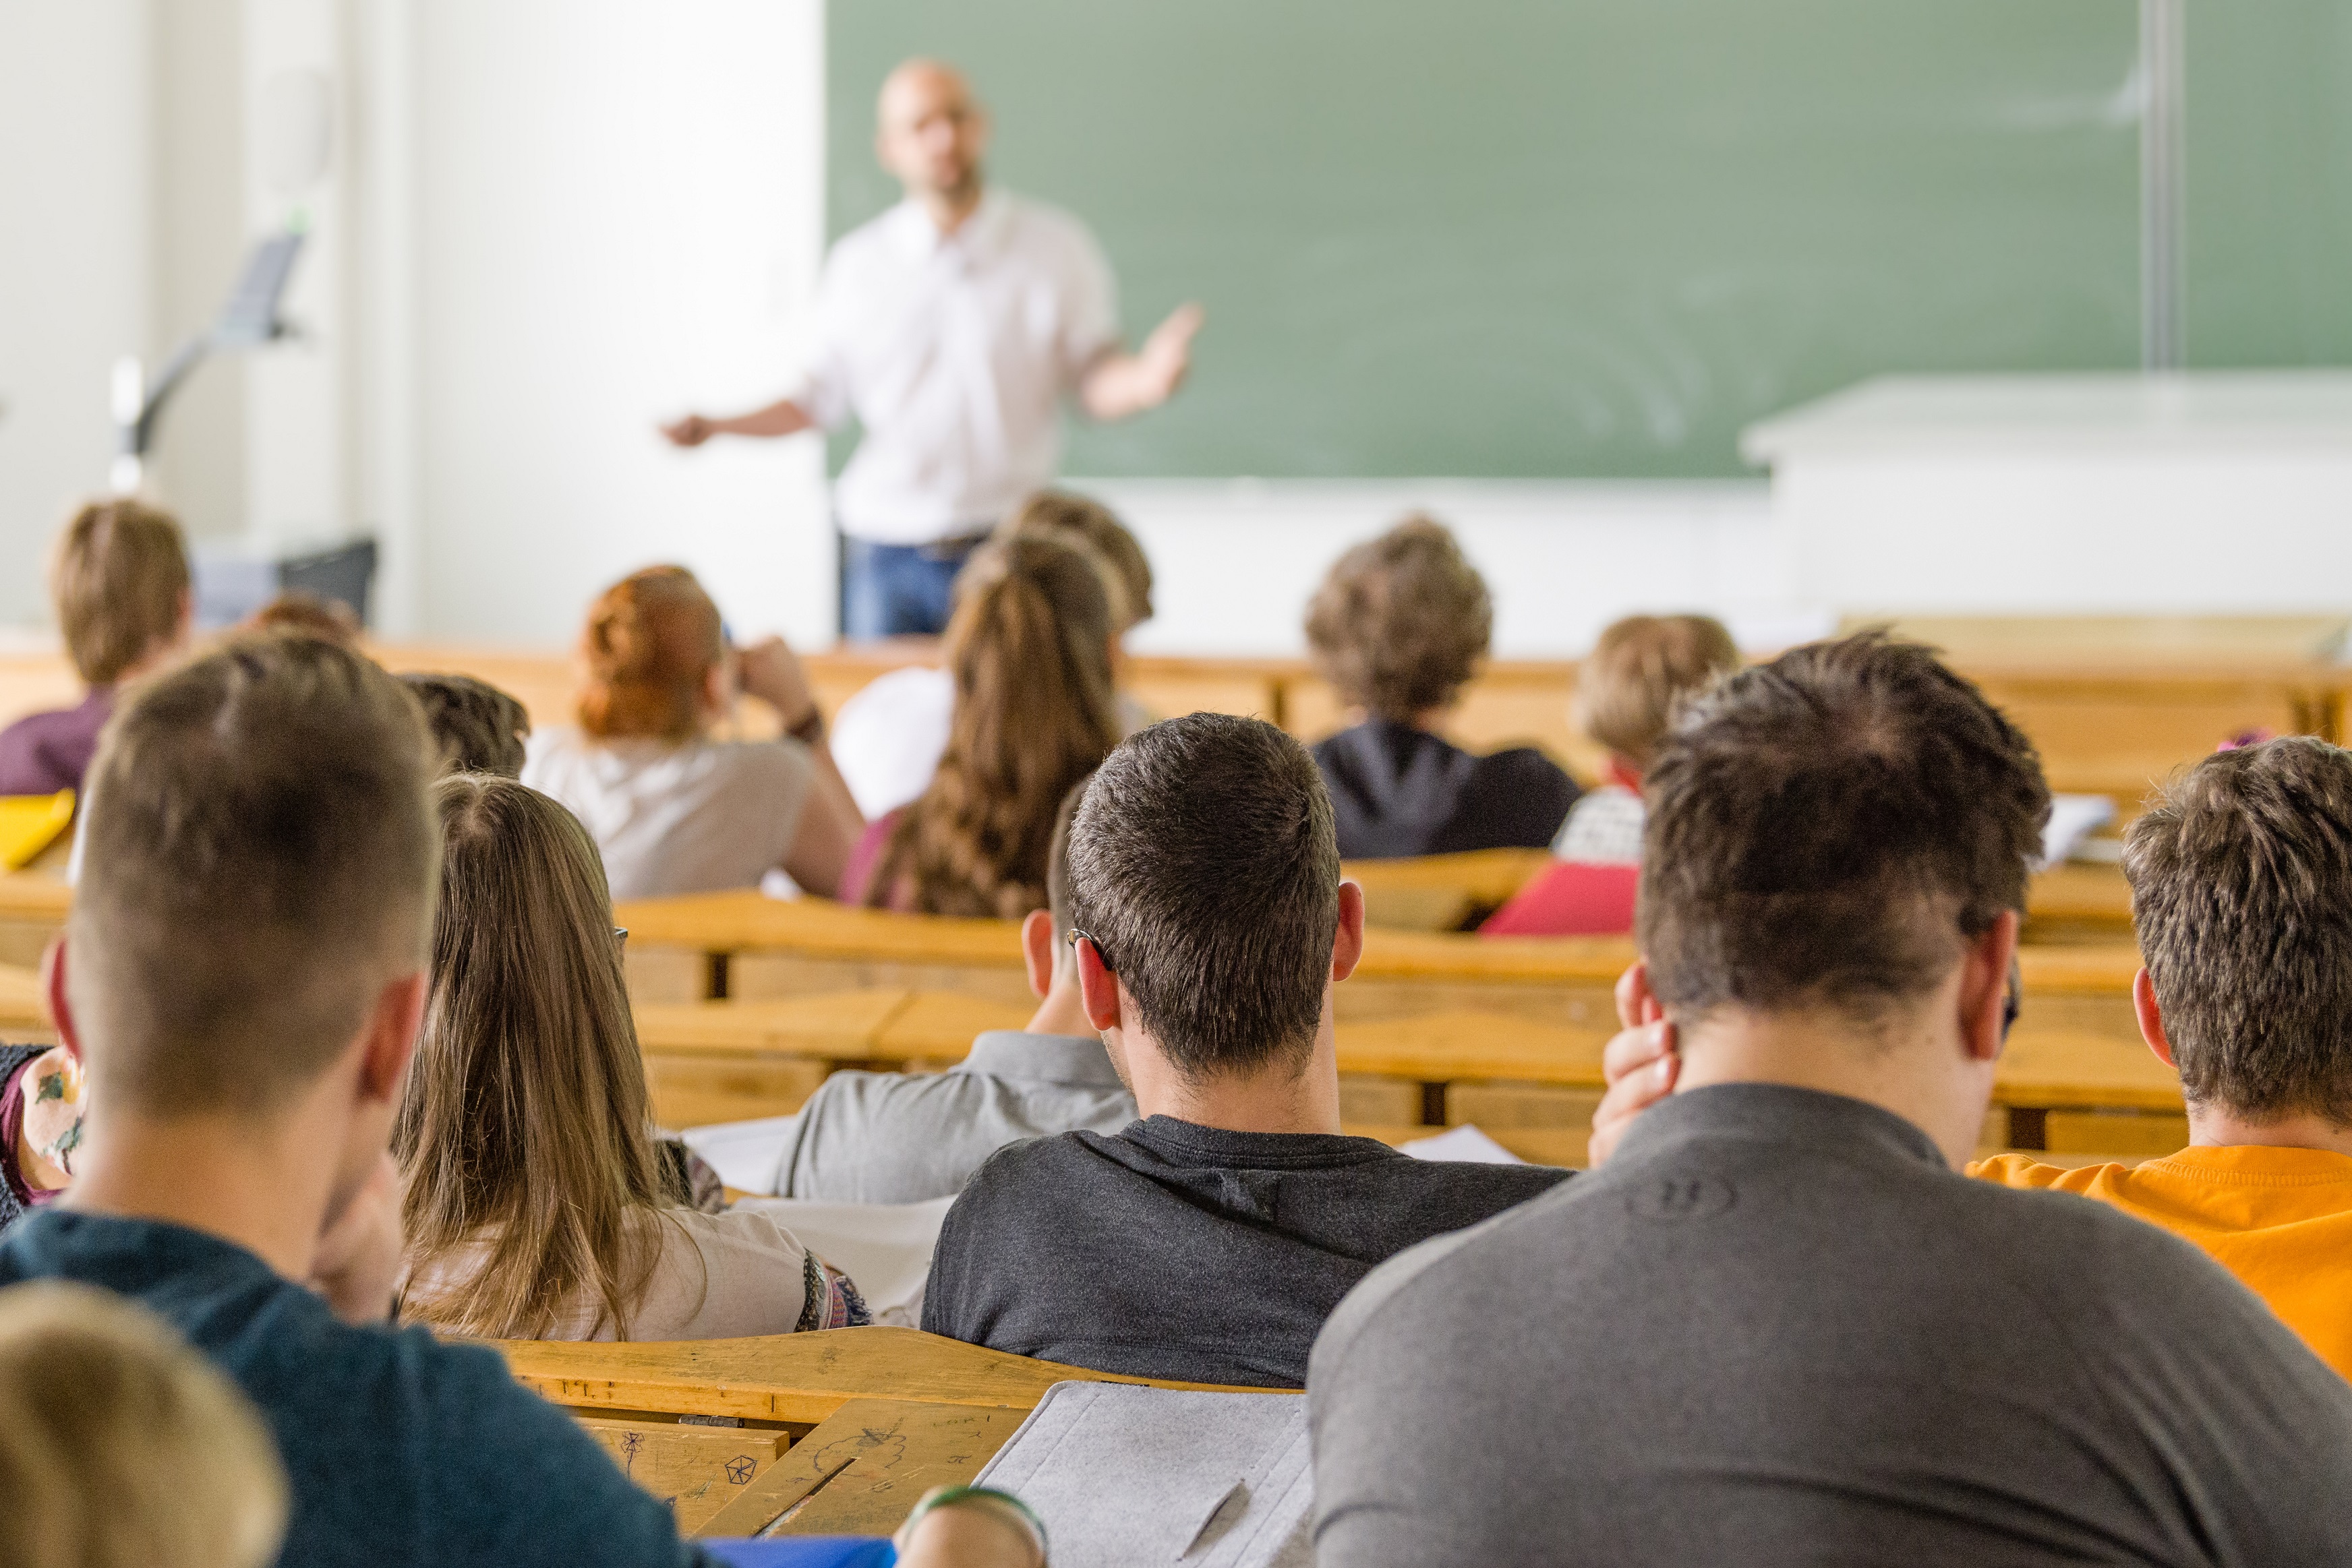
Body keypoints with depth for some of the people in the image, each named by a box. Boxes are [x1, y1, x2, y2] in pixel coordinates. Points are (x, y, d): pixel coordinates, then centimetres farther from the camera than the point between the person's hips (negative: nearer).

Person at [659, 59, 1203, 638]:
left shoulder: (1056, 248, 2)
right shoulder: (856, 264, 7)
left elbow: (1094, 381, 3)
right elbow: (822, 395, 13)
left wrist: (1145, 379, -18)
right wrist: (717, 426, 1)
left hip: (1009, 555, -1)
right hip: (884, 556, 1)